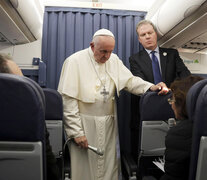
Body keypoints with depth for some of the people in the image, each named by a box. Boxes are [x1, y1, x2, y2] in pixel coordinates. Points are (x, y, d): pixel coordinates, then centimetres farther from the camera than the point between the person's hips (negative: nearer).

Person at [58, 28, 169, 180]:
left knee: (110, 168, 14)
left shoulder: (114, 59, 8)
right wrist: (76, 131, -14)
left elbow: (130, 80, 6)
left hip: (109, 125, 5)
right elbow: (68, 100, -12)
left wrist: (151, 87, -14)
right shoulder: (75, 61, -9)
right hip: (85, 125, -4)